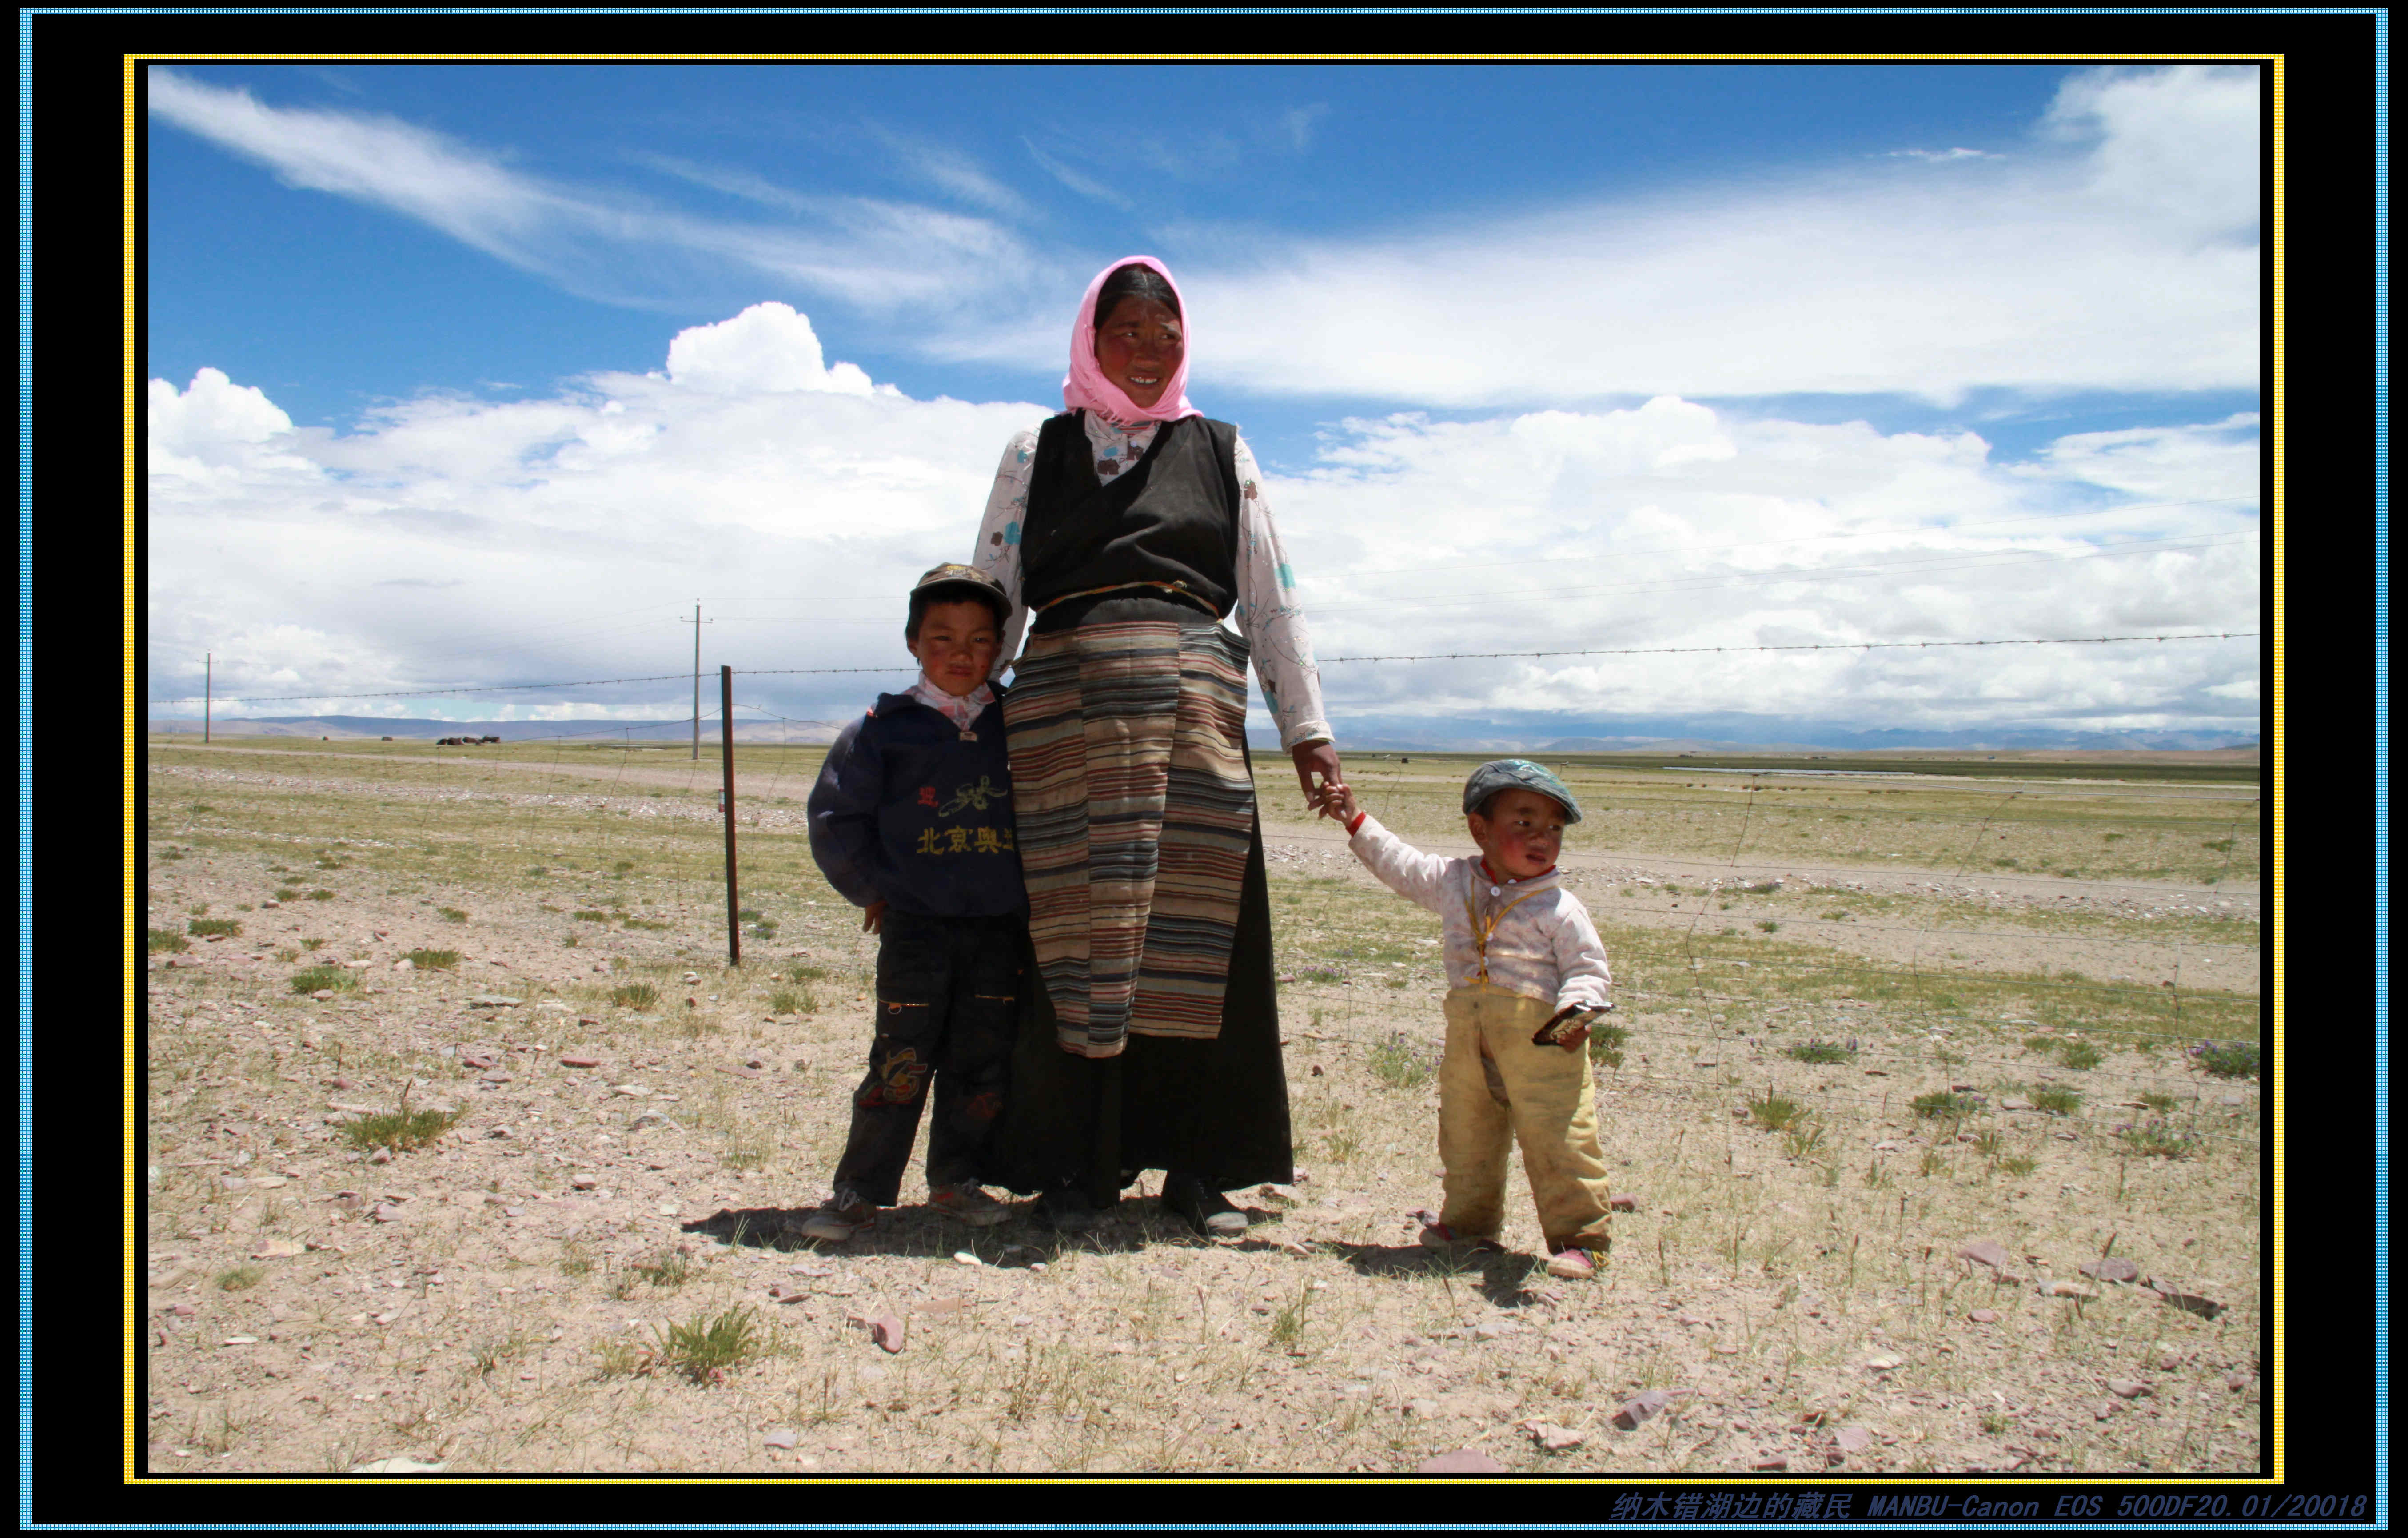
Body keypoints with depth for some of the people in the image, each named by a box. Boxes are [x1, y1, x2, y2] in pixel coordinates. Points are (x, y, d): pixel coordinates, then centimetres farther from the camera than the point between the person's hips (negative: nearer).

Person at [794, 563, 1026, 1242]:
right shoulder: (885, 728, 1)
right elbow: (834, 814, 6)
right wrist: (870, 887, 1)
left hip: (1001, 927, 3)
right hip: (914, 924, -2)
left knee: (982, 1059, 7)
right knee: (901, 1061, -3)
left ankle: (956, 1179, 22)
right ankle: (859, 1190, 7)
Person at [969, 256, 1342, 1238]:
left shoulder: (1220, 451, 17)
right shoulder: (1036, 455, 15)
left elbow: (1270, 602, 13)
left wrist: (1305, 728, 7)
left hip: (1194, 704, 1)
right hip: (1068, 702, 0)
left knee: (1195, 935, 0)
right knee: (1077, 934, -1)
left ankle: (1198, 1168, 11)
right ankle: (1077, 1168, 11)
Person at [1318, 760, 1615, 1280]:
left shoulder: (1560, 908, -6)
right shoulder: (1453, 883, 8)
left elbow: (1588, 968, -5)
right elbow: (1399, 862, 19)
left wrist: (1576, 1011, -24)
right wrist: (1357, 822, 19)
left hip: (1543, 1041, -5)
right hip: (1469, 1036, 5)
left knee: (1559, 1143, -6)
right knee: (1466, 1135, 16)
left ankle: (1578, 1236, 6)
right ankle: (1470, 1221, 34)